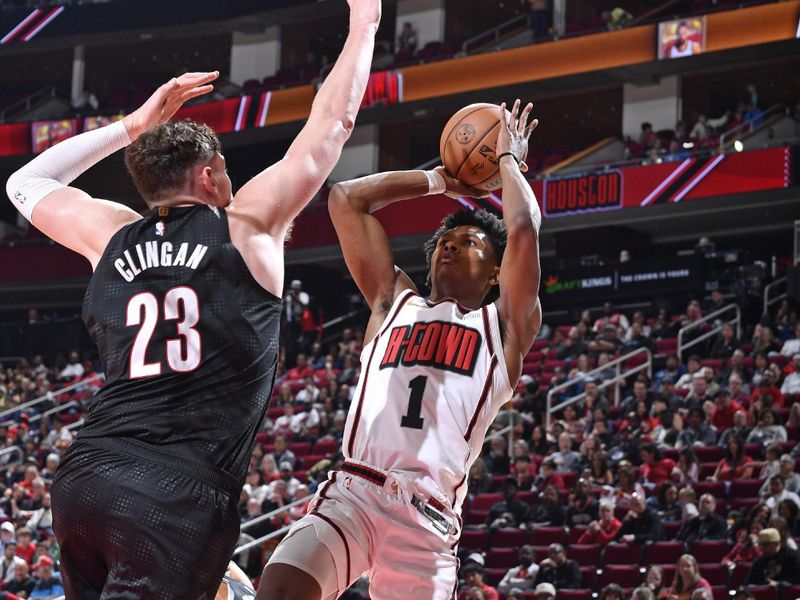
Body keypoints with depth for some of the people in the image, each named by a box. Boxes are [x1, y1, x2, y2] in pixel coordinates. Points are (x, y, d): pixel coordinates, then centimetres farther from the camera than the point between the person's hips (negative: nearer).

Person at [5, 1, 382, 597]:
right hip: (179, 496, -5)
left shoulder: (113, 235, 16)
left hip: (81, 479, 5)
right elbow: (331, 125, 15)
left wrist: (132, 126, 38)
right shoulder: (246, 226, 6)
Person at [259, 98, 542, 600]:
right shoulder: (395, 303, 24)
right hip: (353, 493, 2)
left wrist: (509, 161, 17)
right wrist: (441, 180, 30)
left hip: (428, 516, -1)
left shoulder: (505, 327, 16)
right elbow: (347, 199, 23)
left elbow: (523, 230, 1)